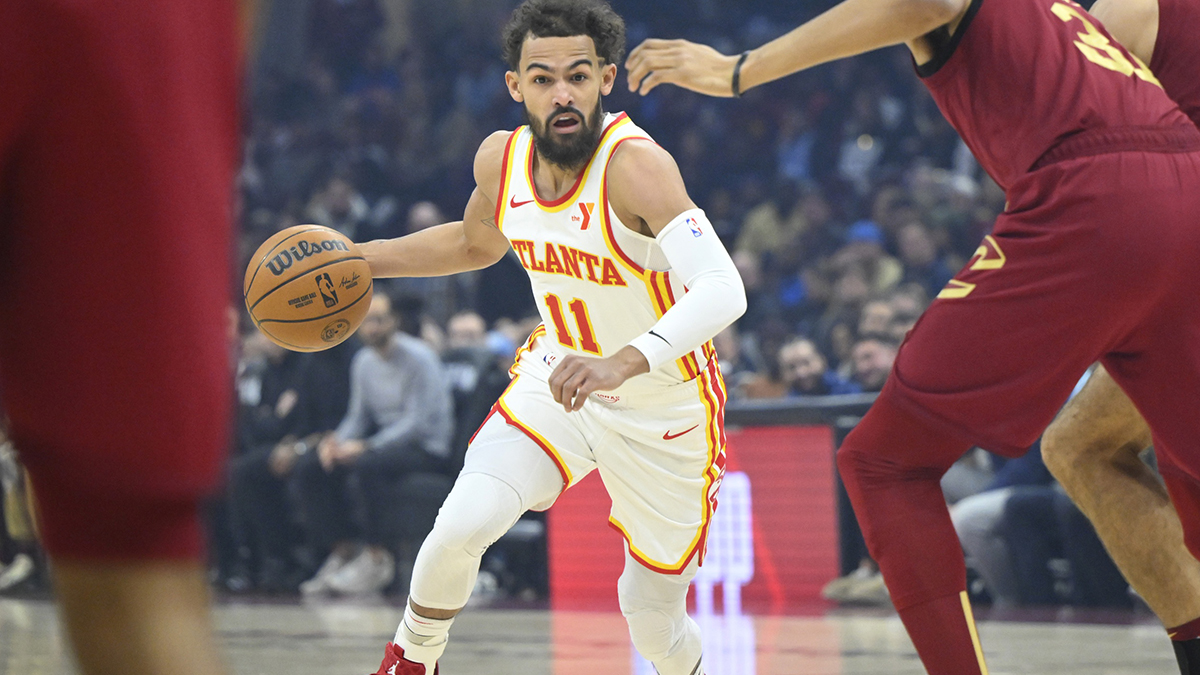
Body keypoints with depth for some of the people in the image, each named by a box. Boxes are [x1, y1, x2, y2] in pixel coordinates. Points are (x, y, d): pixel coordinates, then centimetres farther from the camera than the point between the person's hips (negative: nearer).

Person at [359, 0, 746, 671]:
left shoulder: (634, 164, -31)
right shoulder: (501, 159, -11)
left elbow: (724, 291, -44)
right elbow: (476, 244, 15)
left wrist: (626, 362, -59)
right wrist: (356, 259, 5)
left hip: (665, 411, -4)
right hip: (558, 380, 4)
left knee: (653, 621, 5)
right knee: (462, 526, -19)